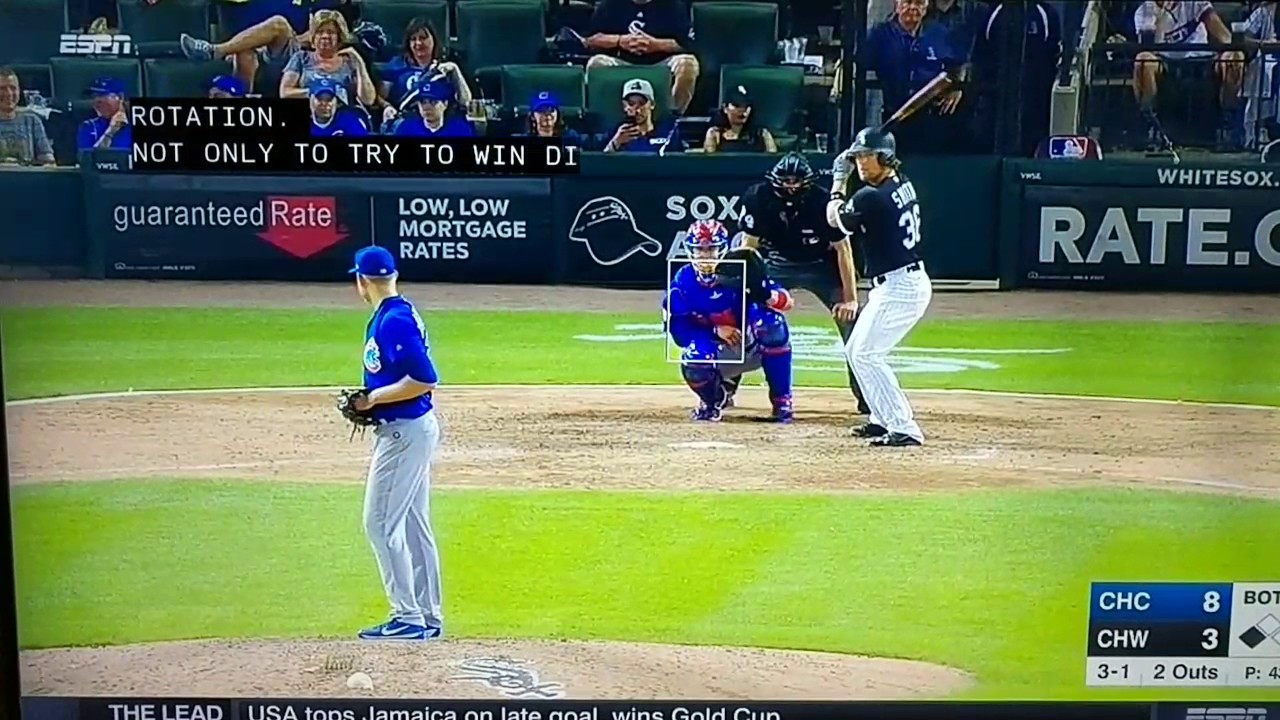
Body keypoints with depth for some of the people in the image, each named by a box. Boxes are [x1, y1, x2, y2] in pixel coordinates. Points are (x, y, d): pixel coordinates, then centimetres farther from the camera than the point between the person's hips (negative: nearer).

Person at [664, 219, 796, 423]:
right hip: (715, 354, 0)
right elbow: (678, 329, -13)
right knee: (693, 361, -33)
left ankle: (782, 400, -18)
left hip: (752, 349, 0)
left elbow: (786, 300, -20)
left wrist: (766, 294, -43)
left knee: (772, 320, -29)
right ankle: (713, 400, 5)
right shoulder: (683, 282, -9)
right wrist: (716, 331, -26)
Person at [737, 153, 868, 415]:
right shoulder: (759, 197, -21)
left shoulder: (823, 202, -26)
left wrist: (850, 298, -20)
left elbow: (842, 249, -18)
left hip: (820, 265, -1)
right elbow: (749, 245, -12)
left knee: (850, 319, -12)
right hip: (776, 264, 2)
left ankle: (867, 395, -1)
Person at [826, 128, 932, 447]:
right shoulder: (903, 185, 7)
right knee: (856, 350, 19)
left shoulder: (871, 197, -19)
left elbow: (834, 218, 0)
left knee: (866, 354, -10)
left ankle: (904, 429, -11)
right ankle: (884, 419, 26)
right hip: (909, 283, 10)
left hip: (898, 288, -10)